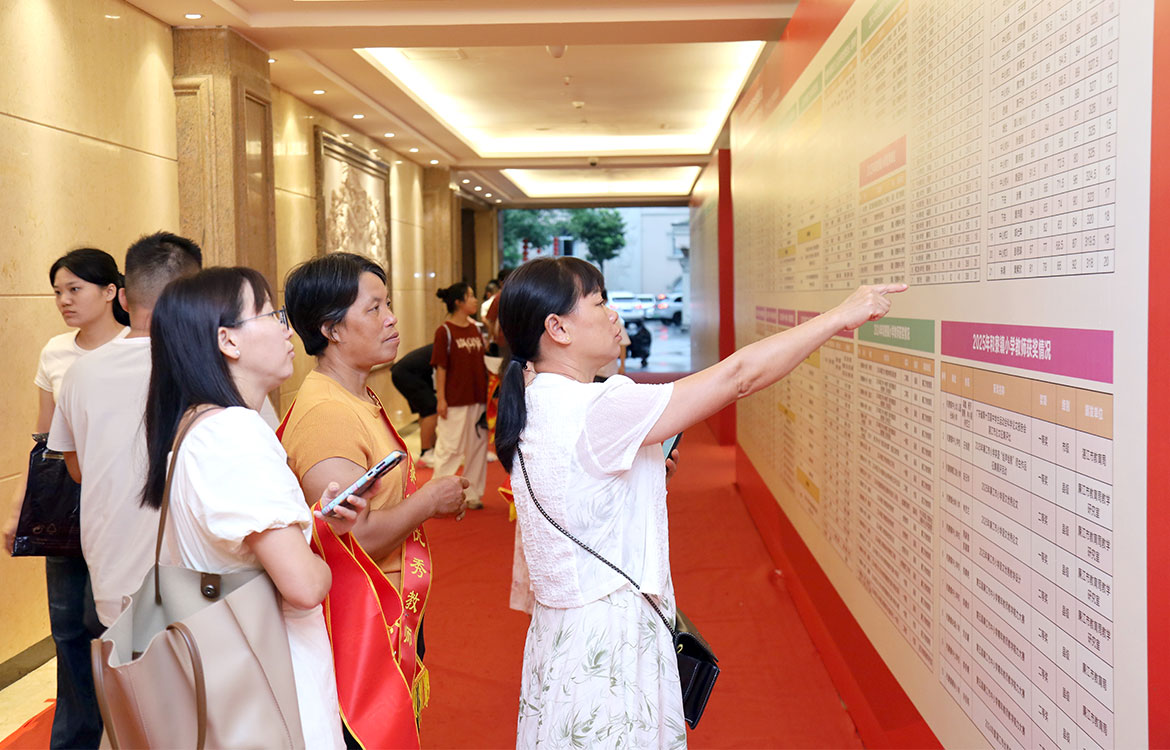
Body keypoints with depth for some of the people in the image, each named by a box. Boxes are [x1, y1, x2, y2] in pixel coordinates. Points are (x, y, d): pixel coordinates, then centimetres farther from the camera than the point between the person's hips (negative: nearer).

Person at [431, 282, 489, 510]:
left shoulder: (475, 329, 10)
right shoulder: (444, 331, -9)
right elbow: (440, 367, -10)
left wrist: (488, 393, 13)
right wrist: (441, 399, -14)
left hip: (478, 397, 7)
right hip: (455, 400, -6)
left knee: (478, 445, 10)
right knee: (449, 447, -1)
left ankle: (472, 494, 21)